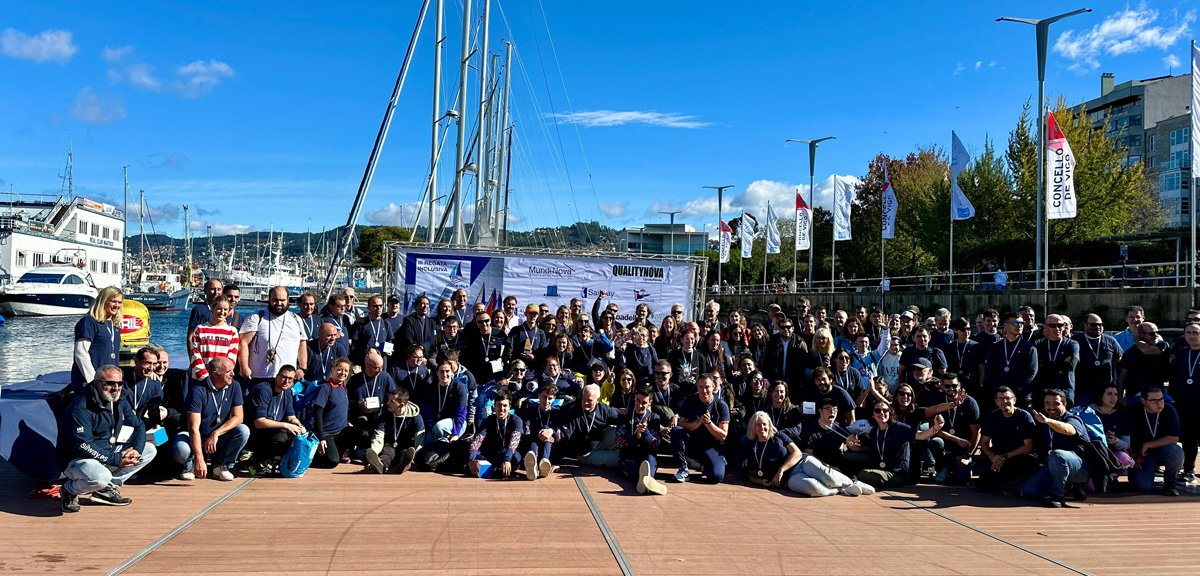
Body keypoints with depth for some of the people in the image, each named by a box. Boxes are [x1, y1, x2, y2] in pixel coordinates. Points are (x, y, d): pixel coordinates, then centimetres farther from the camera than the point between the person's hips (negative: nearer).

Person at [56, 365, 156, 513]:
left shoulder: (120, 403, 4)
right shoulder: (80, 407, -21)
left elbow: (138, 426, 10)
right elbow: (82, 446, -26)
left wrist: (136, 450, -11)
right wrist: (116, 460, -27)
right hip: (76, 459, -8)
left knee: (149, 450, 0)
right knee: (100, 477, -38)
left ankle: (107, 488, -4)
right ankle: (69, 489, -2)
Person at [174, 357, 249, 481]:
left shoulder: (234, 386, -7)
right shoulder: (198, 390, -22)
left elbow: (238, 417, -10)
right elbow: (194, 427, -28)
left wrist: (216, 434, -28)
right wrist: (199, 459, -37)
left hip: (220, 437, 3)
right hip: (195, 437, -3)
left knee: (243, 431, -25)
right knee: (181, 451, -35)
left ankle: (222, 465, -3)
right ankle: (191, 465, 5)